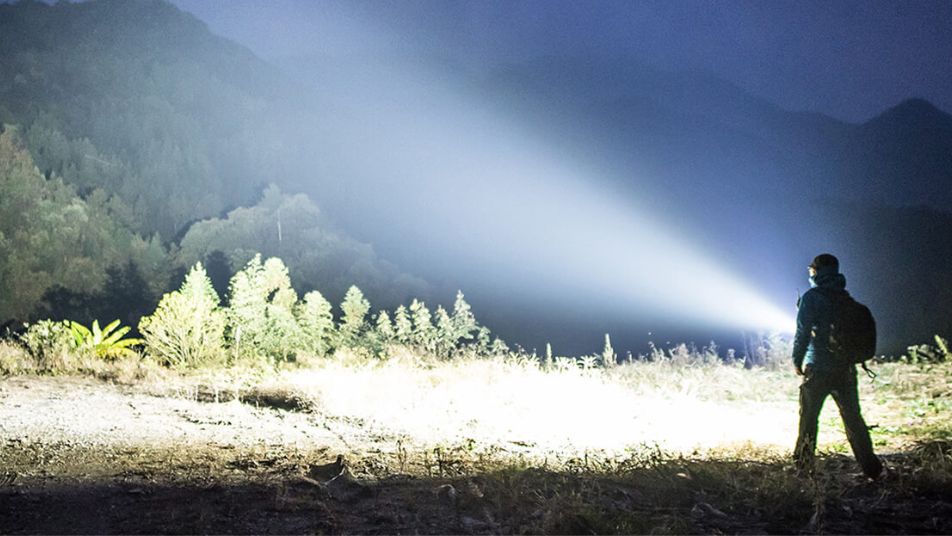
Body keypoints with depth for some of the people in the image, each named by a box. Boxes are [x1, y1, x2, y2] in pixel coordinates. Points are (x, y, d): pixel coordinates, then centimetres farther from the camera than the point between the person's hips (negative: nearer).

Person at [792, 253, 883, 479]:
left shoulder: (812, 297, -8)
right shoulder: (845, 298, 9)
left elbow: (803, 331, -12)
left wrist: (797, 360, -3)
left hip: (818, 369, -5)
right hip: (845, 367, 5)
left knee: (808, 418, 5)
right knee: (852, 417, 9)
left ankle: (803, 466, 7)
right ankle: (872, 468, 7)